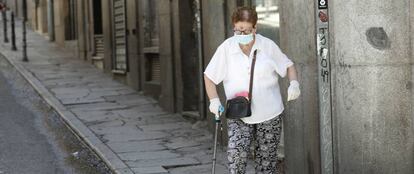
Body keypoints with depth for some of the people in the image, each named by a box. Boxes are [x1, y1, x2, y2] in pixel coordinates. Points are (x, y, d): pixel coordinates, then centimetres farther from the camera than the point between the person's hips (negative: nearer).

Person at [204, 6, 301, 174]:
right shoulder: (226, 48, -7)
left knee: (266, 158, 7)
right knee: (235, 151, -22)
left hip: (269, 114, 1)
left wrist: (294, 83, -11)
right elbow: (209, 76, 2)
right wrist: (214, 100, -12)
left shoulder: (268, 45, -4)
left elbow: (288, 66, 9)